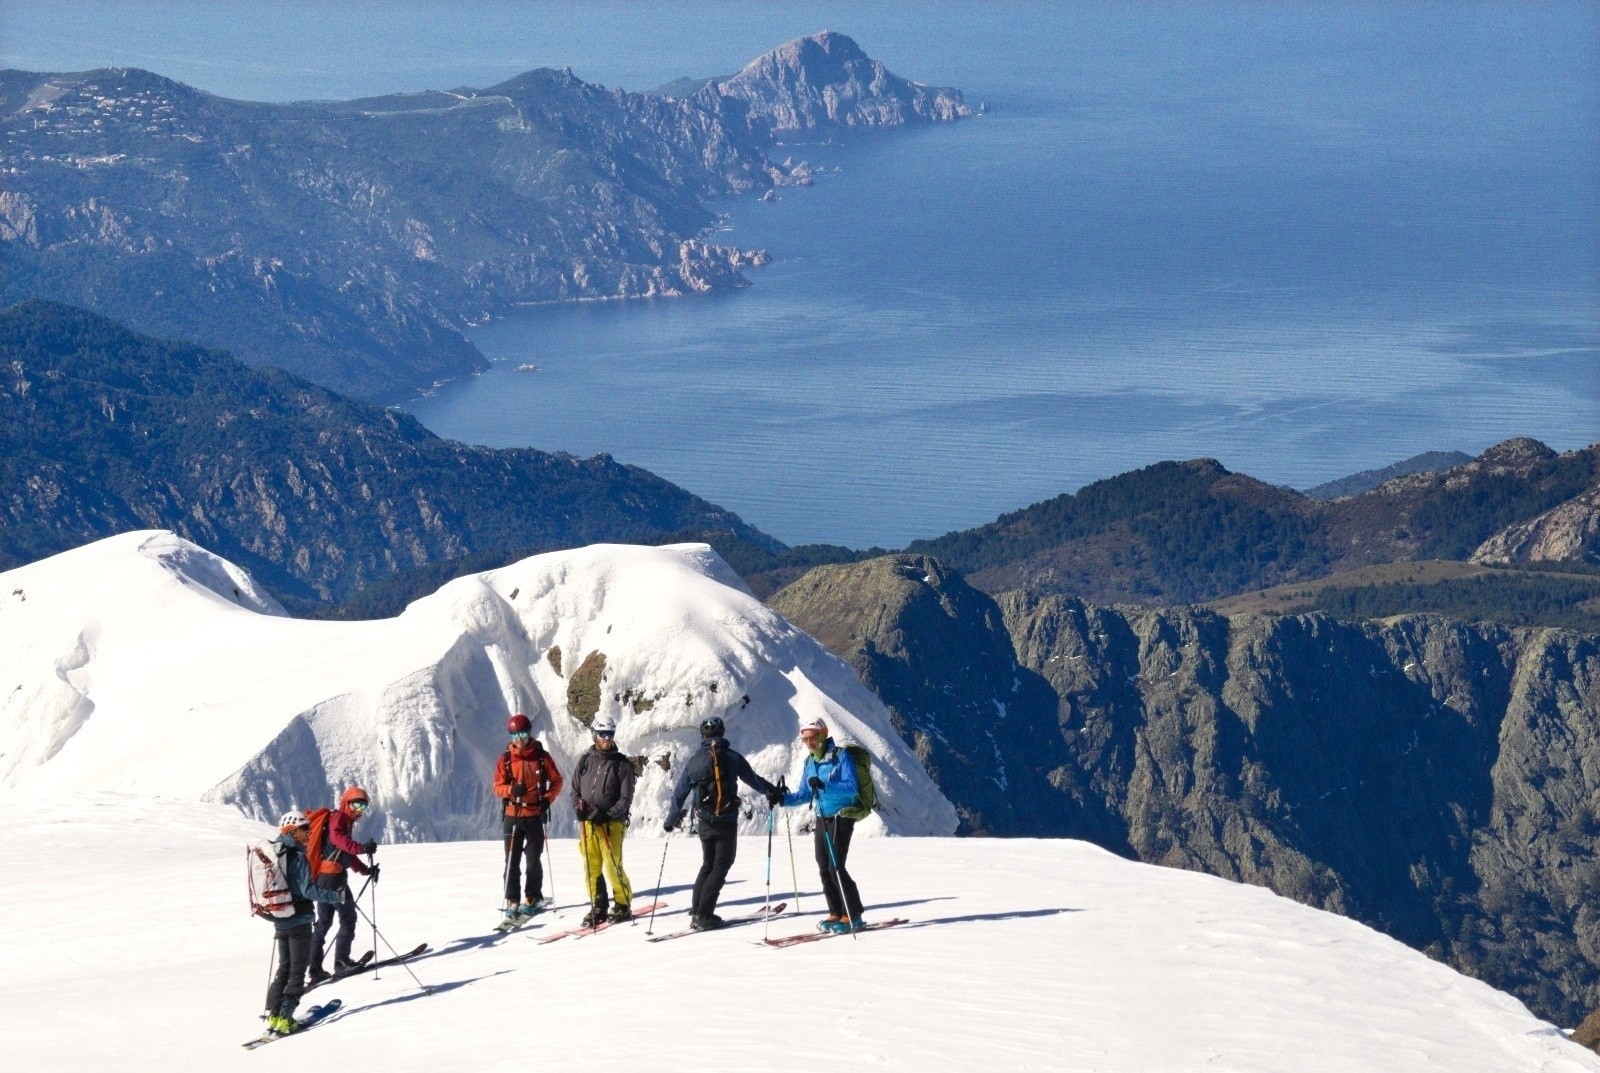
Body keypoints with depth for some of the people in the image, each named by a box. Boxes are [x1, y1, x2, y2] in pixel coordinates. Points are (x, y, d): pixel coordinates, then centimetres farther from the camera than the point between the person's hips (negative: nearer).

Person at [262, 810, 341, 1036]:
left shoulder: (274, 854, 7)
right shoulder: (297, 857, -17)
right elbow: (308, 890, -22)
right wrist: (335, 896, -15)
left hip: (280, 921, 7)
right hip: (299, 921, -7)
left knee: (284, 967, 17)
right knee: (298, 969, 0)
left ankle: (273, 1015, 12)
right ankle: (284, 1018, -6)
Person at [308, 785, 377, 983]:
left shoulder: (347, 822, 27)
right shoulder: (338, 817, -5)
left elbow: (348, 854, 31)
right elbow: (337, 838, -27)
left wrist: (366, 870, 22)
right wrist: (361, 848, -40)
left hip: (322, 878, 10)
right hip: (333, 876, -10)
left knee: (324, 922, 12)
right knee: (348, 917, -4)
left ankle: (315, 968, 12)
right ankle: (341, 961, -7)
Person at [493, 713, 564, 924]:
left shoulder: (541, 756, 1)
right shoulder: (505, 759, 2)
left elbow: (556, 780, 6)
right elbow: (498, 786, 1)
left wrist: (548, 799, -10)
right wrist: (511, 789, -20)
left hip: (535, 815, -1)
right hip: (513, 815, 1)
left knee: (533, 859, 6)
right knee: (512, 860, -1)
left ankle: (533, 898, 18)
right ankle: (512, 902, 2)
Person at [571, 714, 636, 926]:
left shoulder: (622, 764, -2)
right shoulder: (586, 760, 8)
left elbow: (626, 798, -5)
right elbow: (575, 789, 13)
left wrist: (607, 815, -17)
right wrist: (579, 808, -6)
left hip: (611, 823, -4)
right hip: (587, 822, 4)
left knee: (612, 866, -8)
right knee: (591, 867, 3)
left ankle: (623, 905, 6)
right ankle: (598, 907, 13)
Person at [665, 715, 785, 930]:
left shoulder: (694, 761, 3)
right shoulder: (732, 757, -4)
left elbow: (679, 794, 7)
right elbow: (753, 780, 0)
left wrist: (671, 820, 20)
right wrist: (774, 792, 18)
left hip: (705, 822, 4)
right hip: (727, 821, -3)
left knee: (708, 864, 19)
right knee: (721, 866, 2)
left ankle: (697, 911, 12)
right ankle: (703, 915, -7)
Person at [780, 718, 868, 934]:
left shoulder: (840, 756, -12)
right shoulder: (810, 762, 11)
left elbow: (851, 788, -22)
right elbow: (804, 794, 15)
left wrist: (824, 785, -34)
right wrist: (784, 799, -2)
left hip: (841, 817, -8)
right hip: (822, 818, 8)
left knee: (836, 867, -12)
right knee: (824, 868, 6)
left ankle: (853, 915, -4)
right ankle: (836, 913, 16)